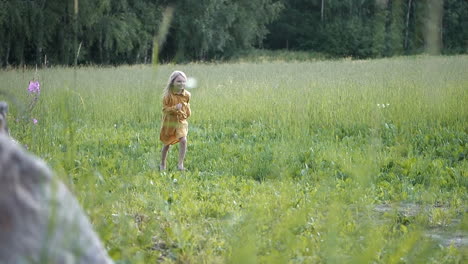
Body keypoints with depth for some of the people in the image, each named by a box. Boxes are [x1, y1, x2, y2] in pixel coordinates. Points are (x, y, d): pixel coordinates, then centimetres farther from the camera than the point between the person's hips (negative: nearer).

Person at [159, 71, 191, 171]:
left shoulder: (186, 95, -3)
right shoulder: (168, 95, -15)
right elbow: (164, 109, -15)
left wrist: (188, 112, 9)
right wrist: (175, 108, -29)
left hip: (182, 122, 2)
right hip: (169, 122, -2)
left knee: (183, 140, -20)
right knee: (167, 144, 11)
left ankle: (180, 164, -13)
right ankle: (162, 164, 30)